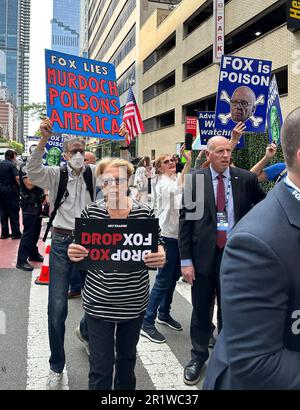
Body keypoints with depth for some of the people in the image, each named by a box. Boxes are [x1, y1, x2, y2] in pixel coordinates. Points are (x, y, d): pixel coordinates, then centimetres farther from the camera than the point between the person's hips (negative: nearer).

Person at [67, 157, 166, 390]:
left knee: (127, 356, 23)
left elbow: (157, 247, 1)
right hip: (99, 302, -1)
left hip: (134, 302, 2)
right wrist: (73, 253, -22)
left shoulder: (145, 213, -8)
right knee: (101, 365, 4)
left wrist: (160, 256, -21)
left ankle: (126, 388, 50)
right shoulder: (91, 212, -8)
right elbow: (80, 252, 1)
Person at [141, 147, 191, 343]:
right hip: (168, 235, -8)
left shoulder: (176, 179, 13)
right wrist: (188, 163, -37)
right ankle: (147, 322, 2)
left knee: (174, 276, 16)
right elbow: (178, 188, -33)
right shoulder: (163, 182, -13)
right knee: (164, 279, -7)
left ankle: (164, 313, 31)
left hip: (179, 234, 9)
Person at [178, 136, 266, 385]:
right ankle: (198, 356, 33)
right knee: (201, 310, 12)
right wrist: (186, 260, -7)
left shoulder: (246, 179, -1)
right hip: (203, 255, -1)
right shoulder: (195, 180, -4)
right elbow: (185, 220, -4)